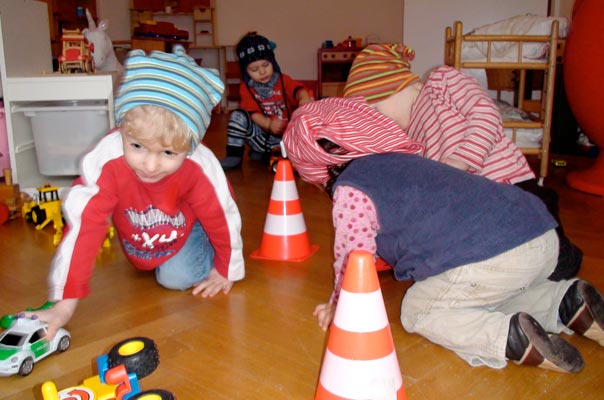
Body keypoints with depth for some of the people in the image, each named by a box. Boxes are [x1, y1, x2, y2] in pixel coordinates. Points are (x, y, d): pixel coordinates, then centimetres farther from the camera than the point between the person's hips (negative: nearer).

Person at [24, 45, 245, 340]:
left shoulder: (200, 168, -40)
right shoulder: (105, 163, -40)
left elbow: (222, 217, -22)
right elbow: (83, 227, -37)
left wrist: (225, 270, -7)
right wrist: (64, 304, -37)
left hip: (186, 228, -2)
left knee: (178, 278, -16)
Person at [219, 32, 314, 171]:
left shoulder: (283, 80, -1)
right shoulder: (246, 87, 0)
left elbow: (297, 89, -23)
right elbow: (253, 112, -12)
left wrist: (304, 98, -50)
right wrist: (268, 124, -34)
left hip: (285, 135, 1)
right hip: (262, 135, -1)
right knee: (238, 116, -22)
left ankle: (263, 153, -6)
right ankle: (233, 156, -16)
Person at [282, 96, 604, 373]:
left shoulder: (351, 191, -3)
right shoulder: (397, 157, 25)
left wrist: (336, 308, 19)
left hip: (495, 258, -9)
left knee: (416, 310, 11)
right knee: (485, 296, 35)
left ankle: (510, 339, -9)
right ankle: (569, 302, 16)